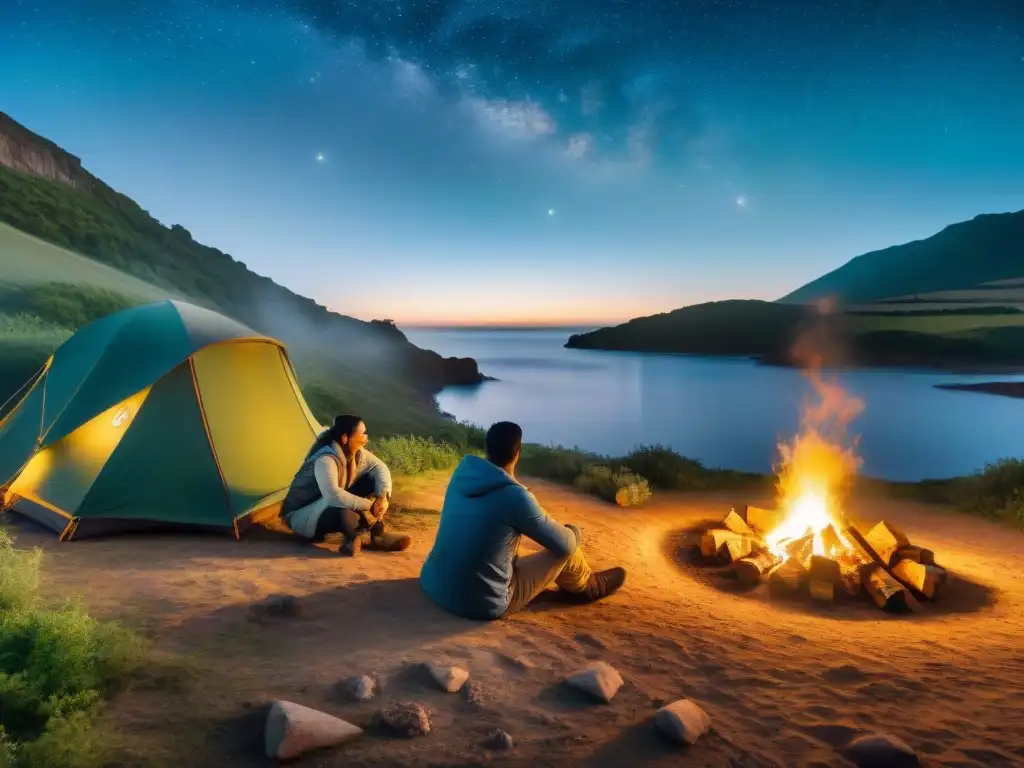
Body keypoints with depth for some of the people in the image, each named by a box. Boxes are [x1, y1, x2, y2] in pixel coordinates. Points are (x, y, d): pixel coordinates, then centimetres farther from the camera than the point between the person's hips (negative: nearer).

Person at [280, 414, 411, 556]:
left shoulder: (356, 452, -8)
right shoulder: (325, 460, -33)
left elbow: (381, 468, 0)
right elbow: (333, 496, -46)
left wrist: (383, 496, -19)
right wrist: (370, 504, -36)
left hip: (329, 508, 9)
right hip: (301, 517, -8)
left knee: (372, 481, -8)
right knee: (342, 514, -42)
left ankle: (378, 534, -8)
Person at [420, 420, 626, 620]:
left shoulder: (462, 472, -3)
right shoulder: (516, 496, -22)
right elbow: (565, 544, -6)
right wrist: (575, 533, 14)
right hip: (480, 605, -7)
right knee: (566, 549, 5)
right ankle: (587, 588, 39)